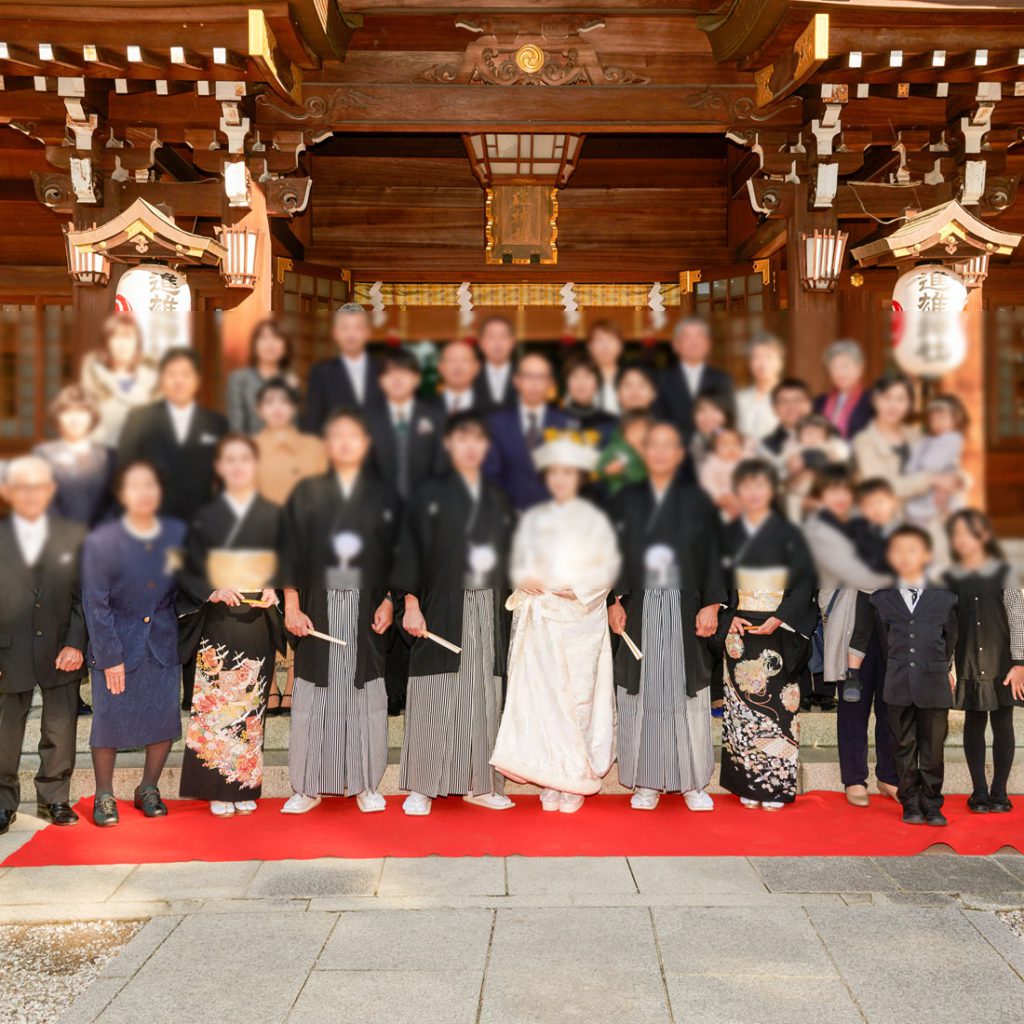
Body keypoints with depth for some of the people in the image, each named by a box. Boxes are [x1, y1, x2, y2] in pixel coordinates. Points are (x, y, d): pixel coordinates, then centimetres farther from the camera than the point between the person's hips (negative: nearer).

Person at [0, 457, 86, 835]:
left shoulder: (74, 535, 2)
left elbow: (83, 596, 2)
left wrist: (75, 644, -8)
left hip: (61, 653, 1)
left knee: (60, 732, 7)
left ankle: (54, 799, 24)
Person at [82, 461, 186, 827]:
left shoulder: (178, 533, -4)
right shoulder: (101, 541, -12)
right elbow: (95, 604, -9)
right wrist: (109, 657, -11)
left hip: (163, 642, 2)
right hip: (115, 644, -2)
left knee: (165, 717, 1)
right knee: (108, 720, -1)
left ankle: (149, 790, 23)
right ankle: (104, 797, 18)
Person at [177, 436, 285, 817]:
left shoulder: (273, 515, 6)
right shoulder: (205, 516, 5)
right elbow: (189, 572, 2)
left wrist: (274, 591, -11)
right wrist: (213, 592, -15)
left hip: (258, 621, 1)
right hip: (217, 622, -1)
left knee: (251, 705, 3)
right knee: (217, 703, -3)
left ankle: (245, 788, 12)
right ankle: (219, 790, 5)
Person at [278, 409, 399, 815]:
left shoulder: (384, 495, 7)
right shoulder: (306, 494, 5)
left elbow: (396, 554, 6)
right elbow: (291, 553, 3)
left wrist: (388, 602, -4)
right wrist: (291, 606, -4)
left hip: (367, 608, 0)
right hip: (318, 606, 0)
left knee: (365, 694, 3)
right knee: (314, 695, 2)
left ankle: (364, 785, 14)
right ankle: (308, 787, 11)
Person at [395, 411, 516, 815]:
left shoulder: (498, 500, 12)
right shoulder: (430, 495, 0)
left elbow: (508, 556, 15)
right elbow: (412, 552, -4)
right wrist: (411, 605, -12)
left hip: (487, 608, 4)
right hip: (442, 607, -4)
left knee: (483, 696, 6)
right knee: (435, 698, -3)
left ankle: (477, 784, 15)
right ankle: (421, 789, 4)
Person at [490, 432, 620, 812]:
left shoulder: (593, 518, 4)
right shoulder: (533, 519, 13)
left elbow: (608, 567, 0)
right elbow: (519, 563, 13)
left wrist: (579, 589, -14)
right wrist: (525, 580, -8)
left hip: (581, 615, -2)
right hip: (539, 618, 2)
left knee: (578, 697, -4)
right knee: (541, 696, -4)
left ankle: (575, 780, 4)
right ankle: (550, 780, 3)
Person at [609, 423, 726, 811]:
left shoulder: (697, 501, 5)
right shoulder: (627, 501, 8)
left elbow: (711, 556, 3)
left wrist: (711, 605, -5)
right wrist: (614, 601, -3)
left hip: (684, 608, -1)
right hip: (639, 609, 1)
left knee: (688, 695, 2)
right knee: (641, 694, 3)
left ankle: (693, 783, 12)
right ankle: (647, 783, 11)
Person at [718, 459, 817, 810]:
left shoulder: (788, 533, 1)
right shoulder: (728, 534, 8)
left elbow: (804, 581, -2)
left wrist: (779, 619, -12)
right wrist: (728, 617, -7)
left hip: (777, 633, -2)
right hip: (738, 630, 2)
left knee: (775, 703, -4)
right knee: (741, 702, 1)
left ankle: (776, 786, 3)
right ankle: (748, 785, 8)